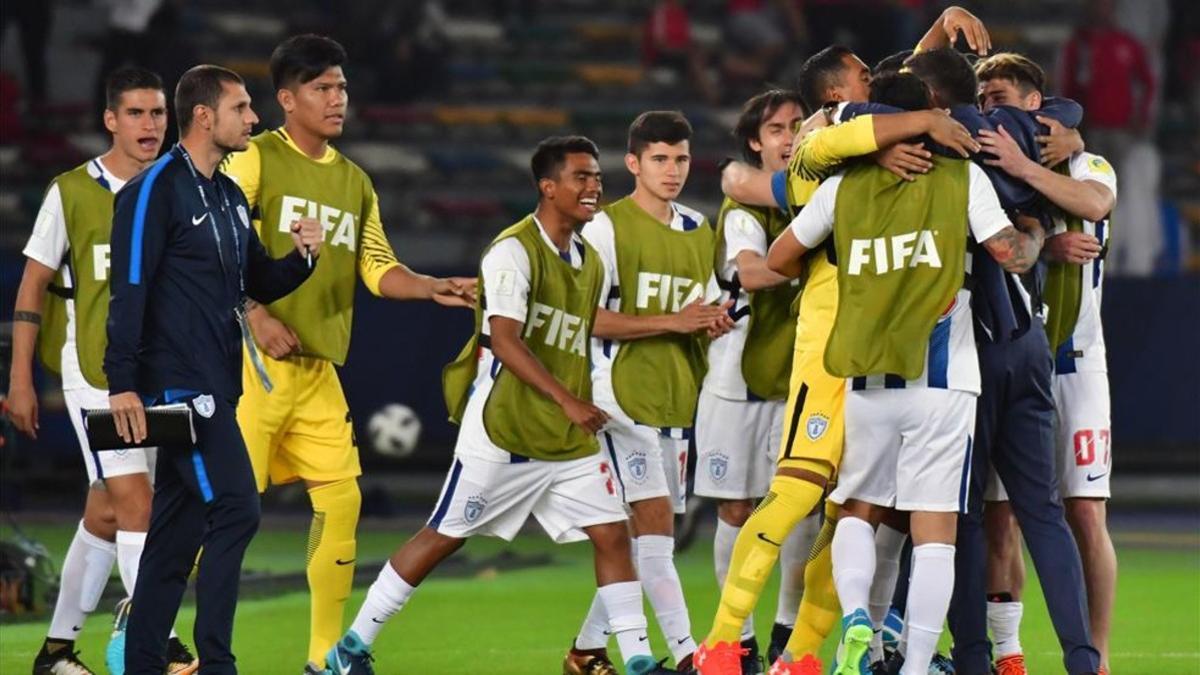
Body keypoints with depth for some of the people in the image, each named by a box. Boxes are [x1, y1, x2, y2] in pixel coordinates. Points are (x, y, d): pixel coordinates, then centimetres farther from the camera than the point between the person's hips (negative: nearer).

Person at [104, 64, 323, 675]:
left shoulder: (230, 198, 18)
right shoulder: (155, 190, -9)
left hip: (214, 388, 9)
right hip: (177, 384, -9)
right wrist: (123, 384, -20)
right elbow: (129, 291, -14)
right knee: (235, 509, -15)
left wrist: (300, 258, 2)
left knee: (177, 532, 9)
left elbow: (260, 285, 23)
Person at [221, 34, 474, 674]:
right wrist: (256, 315, -19)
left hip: (319, 369, 6)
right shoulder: (256, 160, -4)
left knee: (340, 495, 2)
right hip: (254, 359, -6)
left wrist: (434, 288, -6)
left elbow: (376, 267, 11)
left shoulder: (354, 181, 16)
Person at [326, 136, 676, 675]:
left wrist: (585, 408, 18)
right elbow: (504, 340, -23)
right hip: (502, 433, -7)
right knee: (444, 536, -1)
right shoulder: (514, 250, -14)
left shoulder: (590, 261, 12)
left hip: (571, 439, 7)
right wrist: (566, 400, -28)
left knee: (611, 533, -2)